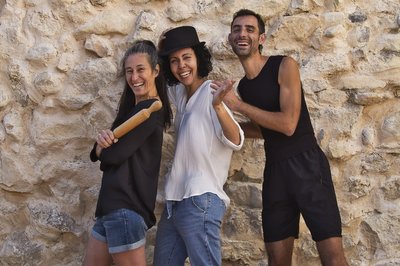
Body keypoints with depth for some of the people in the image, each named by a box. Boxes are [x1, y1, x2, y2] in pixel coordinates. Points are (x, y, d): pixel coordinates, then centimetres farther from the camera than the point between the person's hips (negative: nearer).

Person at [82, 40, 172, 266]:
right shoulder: (134, 108, 16)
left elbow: (114, 155, -18)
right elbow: (98, 155, 9)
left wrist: (104, 146, 5)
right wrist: (103, 141, -13)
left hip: (126, 207, -9)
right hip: (112, 205, 10)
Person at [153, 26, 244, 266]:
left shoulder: (211, 95, -11)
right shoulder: (179, 94, 11)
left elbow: (236, 142, -21)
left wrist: (218, 106, -39)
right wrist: (160, 50, 9)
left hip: (201, 201, -8)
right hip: (175, 200, 8)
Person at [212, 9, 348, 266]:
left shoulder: (285, 66, -7)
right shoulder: (243, 86, 10)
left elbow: (288, 125, -17)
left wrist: (237, 105, -14)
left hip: (306, 164, -6)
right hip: (274, 169, 6)